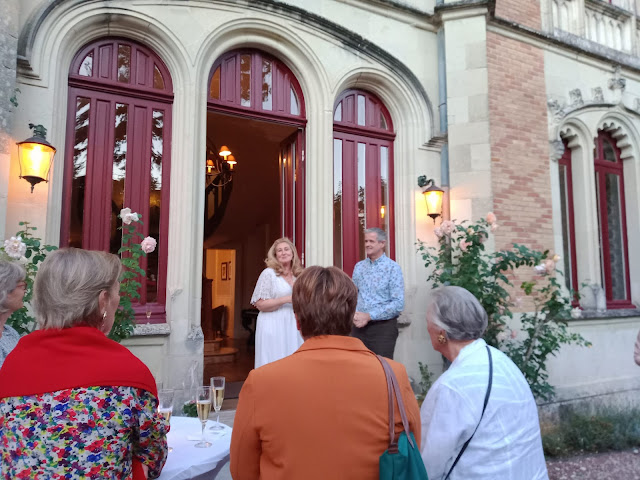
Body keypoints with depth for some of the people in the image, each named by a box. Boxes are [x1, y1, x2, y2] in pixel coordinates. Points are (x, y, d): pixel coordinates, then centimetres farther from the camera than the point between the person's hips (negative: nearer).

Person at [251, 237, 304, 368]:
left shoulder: (298, 275, 12)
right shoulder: (269, 273, -3)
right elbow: (260, 304, -10)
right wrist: (287, 299, -16)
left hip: (293, 328, 5)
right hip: (273, 327, -5)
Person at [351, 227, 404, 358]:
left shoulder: (392, 268, -7)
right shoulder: (359, 267, 8)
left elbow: (398, 303, -14)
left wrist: (369, 316, -16)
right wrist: (354, 314, -7)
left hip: (383, 327, -4)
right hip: (359, 326, 4)